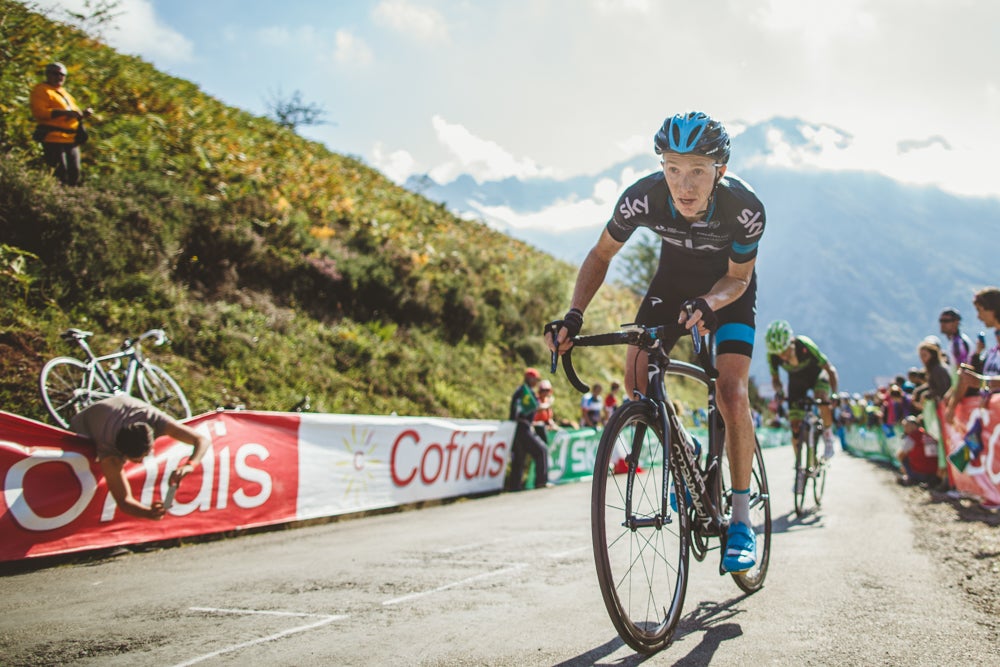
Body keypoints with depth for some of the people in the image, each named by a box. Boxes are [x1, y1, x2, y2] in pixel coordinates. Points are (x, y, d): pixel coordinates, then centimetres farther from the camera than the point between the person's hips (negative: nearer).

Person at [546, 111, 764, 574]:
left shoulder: (745, 208, -36)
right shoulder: (642, 199, -32)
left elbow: (738, 278, -19)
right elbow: (601, 255, -14)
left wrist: (708, 303, -42)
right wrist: (574, 315, -28)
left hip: (728, 287, -2)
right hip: (673, 278, 3)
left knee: (732, 395, -19)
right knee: (636, 380, -14)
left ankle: (741, 519, -4)